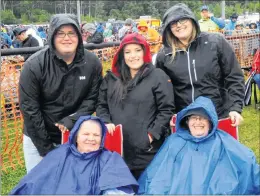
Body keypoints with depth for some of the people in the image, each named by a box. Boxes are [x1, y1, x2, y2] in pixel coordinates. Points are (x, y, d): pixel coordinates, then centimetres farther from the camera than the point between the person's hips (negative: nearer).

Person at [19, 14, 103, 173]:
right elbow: (29, 108, -16)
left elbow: (92, 98, -3)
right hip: (38, 137, -2)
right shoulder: (34, 65, -19)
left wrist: (72, 120, -19)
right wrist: (46, 148, -14)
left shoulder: (92, 63, -11)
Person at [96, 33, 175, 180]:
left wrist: (152, 134, -12)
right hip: (117, 150, 4)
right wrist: (106, 122, -2)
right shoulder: (112, 78, 12)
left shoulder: (158, 77, -2)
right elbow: (101, 106, 16)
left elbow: (166, 110, -6)